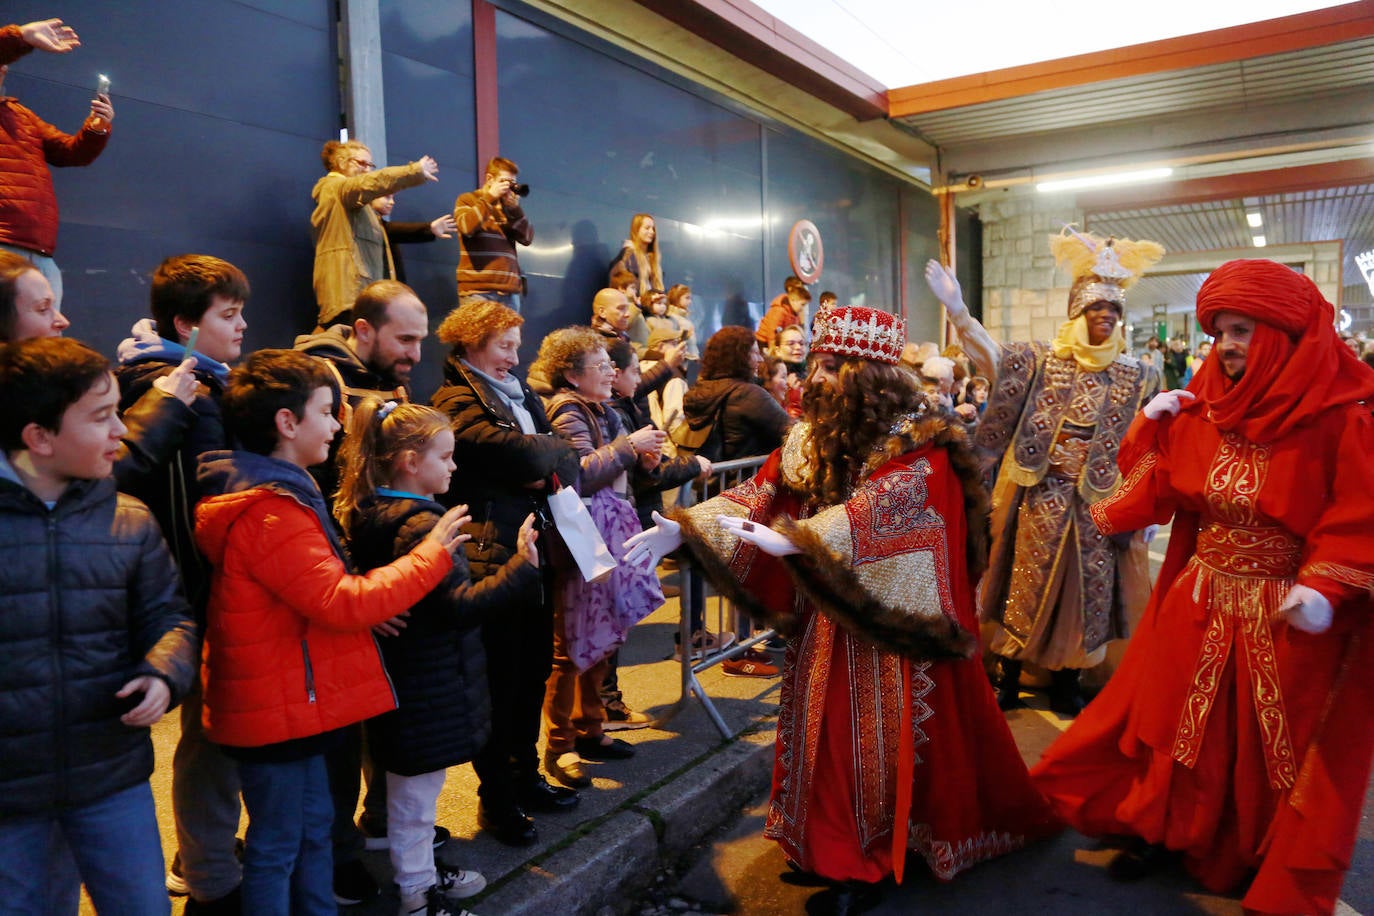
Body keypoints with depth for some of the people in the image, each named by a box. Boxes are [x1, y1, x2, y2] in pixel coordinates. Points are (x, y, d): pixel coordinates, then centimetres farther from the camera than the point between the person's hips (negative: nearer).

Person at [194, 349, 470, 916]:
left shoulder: (272, 492, 10)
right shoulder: (271, 513, -25)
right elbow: (343, 602, -27)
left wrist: (364, 605, 2)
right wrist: (430, 554, -17)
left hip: (293, 701, 10)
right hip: (278, 707, -10)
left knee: (312, 825, 21)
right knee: (278, 843, 6)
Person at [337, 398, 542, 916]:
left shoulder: (369, 516, 6)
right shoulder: (420, 524, -24)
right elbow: (459, 606, -27)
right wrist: (522, 566, -29)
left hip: (402, 677, 10)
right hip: (429, 690, -10)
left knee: (414, 791, 23)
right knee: (415, 796, 6)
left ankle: (423, 873, 39)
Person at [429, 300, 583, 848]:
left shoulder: (522, 395, 16)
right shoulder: (457, 402, -11)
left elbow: (563, 458, 12)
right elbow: (521, 454, -24)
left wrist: (549, 468, -10)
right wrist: (555, 451, -5)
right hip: (492, 557, -8)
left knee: (534, 673, 17)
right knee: (499, 682, 3)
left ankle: (524, 777, 33)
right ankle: (496, 799, 19)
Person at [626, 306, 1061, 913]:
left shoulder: (919, 440, -15)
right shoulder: (810, 437, 4)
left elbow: (880, 504, -30)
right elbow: (760, 494, 1)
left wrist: (792, 539, -42)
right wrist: (679, 528, -10)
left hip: (892, 616, -6)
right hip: (829, 614, 6)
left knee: (888, 732, 3)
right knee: (830, 728, 11)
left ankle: (863, 866, 19)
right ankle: (833, 849, 27)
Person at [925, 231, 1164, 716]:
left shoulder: (1136, 377, 4)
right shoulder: (1039, 361, 0)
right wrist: (955, 308, -25)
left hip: (1097, 503, 2)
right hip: (1041, 495, -2)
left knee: (1084, 592, 9)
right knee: (1027, 587, 5)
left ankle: (1065, 684, 25)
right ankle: (1008, 679, 18)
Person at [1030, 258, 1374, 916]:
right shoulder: (1199, 410, 2)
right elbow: (1157, 488, 7)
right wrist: (1151, 430, -5)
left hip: (1287, 617, -4)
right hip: (1200, 603, 4)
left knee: (1274, 741, 10)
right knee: (1181, 718, 14)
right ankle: (1159, 828, 33)